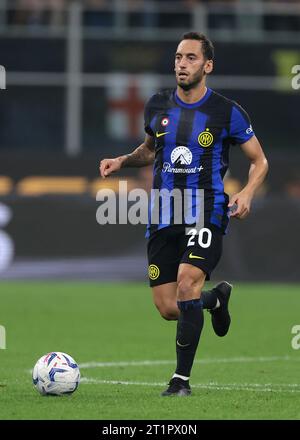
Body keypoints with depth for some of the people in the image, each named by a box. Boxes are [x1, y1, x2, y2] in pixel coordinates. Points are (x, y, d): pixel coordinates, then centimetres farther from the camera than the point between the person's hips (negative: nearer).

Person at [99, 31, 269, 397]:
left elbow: (259, 161, 6)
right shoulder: (157, 107, 7)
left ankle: (182, 378, -14)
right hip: (163, 216, 4)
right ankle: (216, 299, 38)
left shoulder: (226, 112, -3)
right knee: (168, 308, 1)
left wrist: (247, 193, -12)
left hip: (207, 213, -4)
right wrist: (122, 161, 7)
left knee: (187, 282, -26)